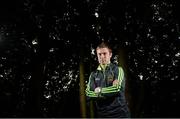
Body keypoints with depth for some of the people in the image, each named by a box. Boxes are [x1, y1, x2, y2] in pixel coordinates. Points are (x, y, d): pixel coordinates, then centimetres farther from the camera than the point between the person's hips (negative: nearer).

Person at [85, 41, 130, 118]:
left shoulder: (118, 70, 1)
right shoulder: (93, 74, 10)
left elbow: (117, 89, -14)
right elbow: (88, 94, -3)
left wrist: (99, 90, -3)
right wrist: (110, 92, -11)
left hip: (119, 113, -3)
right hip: (102, 114, 3)